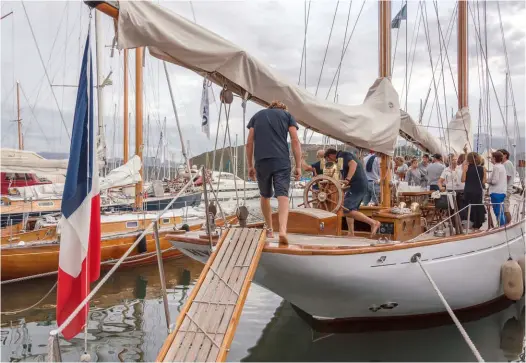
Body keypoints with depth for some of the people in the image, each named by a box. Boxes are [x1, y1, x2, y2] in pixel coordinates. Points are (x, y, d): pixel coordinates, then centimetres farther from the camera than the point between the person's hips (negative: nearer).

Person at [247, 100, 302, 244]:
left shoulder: (257, 115, 21)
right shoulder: (287, 115, 16)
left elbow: (249, 143, 14)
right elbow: (295, 141, 4)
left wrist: (250, 166, 18)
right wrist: (298, 166, 3)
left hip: (261, 162, 2)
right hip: (282, 162, -2)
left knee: (265, 196, 18)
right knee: (283, 196, -6)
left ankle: (269, 229, 28)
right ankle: (282, 230, -24)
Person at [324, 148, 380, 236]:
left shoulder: (342, 155, -7)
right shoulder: (345, 155, 24)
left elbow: (353, 164, -25)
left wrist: (347, 179, -33)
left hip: (357, 186, -11)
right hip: (361, 186, 11)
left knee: (347, 210, -16)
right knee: (348, 209, 16)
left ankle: (373, 223, -17)